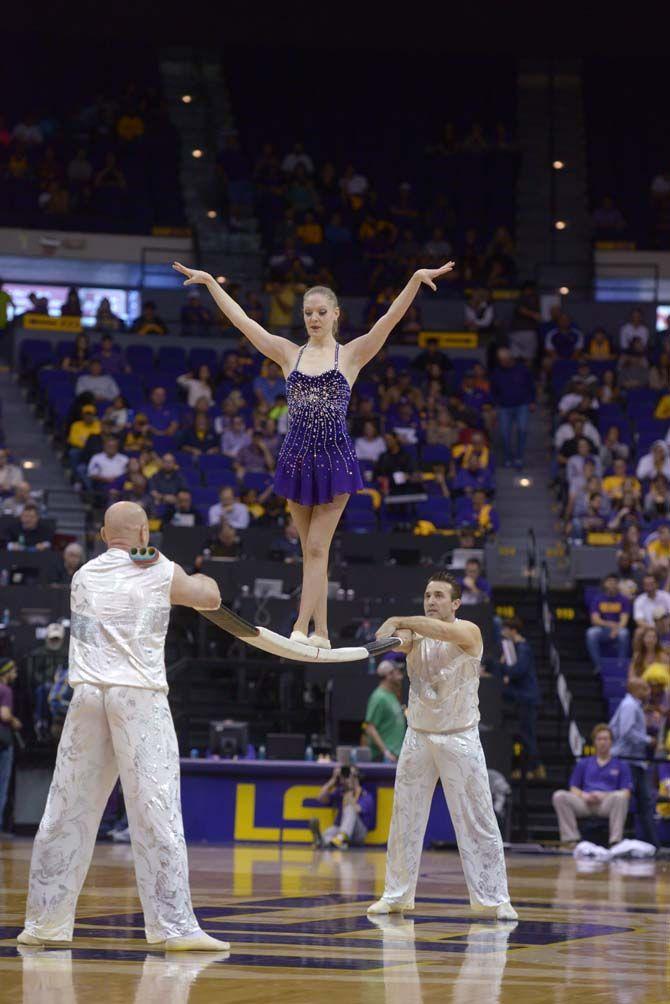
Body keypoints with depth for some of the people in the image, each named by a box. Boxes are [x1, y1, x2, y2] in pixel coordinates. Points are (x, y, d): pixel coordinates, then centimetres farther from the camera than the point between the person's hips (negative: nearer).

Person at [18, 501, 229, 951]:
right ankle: (174, 926, -9)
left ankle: (46, 920, 14)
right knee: (157, 812, -6)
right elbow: (211, 598, 18)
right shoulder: (163, 574, 4)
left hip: (88, 694, 4)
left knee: (68, 810, 8)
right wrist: (202, 579, 38)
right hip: (139, 695, -4)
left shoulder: (84, 575, 15)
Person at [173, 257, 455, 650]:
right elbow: (241, 320, 9)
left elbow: (391, 318, -10)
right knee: (311, 550, 7)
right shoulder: (290, 354, 9)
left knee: (317, 548, -7)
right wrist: (210, 282, 6)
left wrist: (417, 280, -22)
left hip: (334, 458, -3)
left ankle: (301, 629, -12)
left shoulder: (351, 355, 2)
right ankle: (321, 634, 12)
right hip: (297, 457, 3)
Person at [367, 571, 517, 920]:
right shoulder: (415, 632, 3)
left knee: (478, 822, -3)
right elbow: (400, 641, -21)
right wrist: (392, 636, -44)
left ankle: (495, 898, 1)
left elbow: (442, 630, -29)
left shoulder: (469, 633, -7)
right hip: (418, 736, 3)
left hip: (460, 738, -3)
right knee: (404, 819, 5)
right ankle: (397, 894, 13)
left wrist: (398, 621, -32)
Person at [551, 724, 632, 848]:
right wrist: (583, 795, -7)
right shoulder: (583, 763, 24)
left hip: (607, 805, -2)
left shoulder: (621, 765, 16)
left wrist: (604, 795, -11)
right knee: (559, 796, -25)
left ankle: (615, 840, -36)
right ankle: (571, 838, -29)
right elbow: (573, 788, 17)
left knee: (619, 797, -37)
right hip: (585, 804, 2)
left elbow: (626, 793, 5)